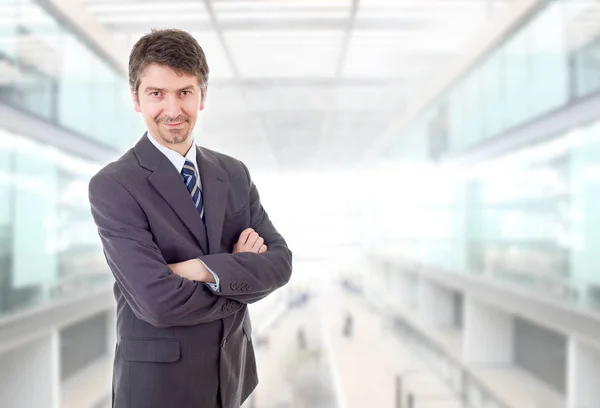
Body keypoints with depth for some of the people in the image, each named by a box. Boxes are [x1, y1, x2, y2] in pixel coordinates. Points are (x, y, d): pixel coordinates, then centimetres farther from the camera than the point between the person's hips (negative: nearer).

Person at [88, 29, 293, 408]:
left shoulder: (235, 173, 1)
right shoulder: (112, 186, -16)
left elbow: (280, 262, -6)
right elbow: (159, 302, -24)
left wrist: (207, 270, -22)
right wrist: (242, 274, -12)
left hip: (233, 371, 5)